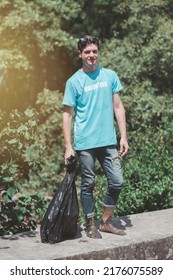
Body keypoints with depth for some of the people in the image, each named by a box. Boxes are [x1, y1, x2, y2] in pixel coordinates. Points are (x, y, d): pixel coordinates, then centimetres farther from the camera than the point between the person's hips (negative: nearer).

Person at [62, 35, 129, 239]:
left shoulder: (110, 76, 7)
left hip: (108, 141, 3)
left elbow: (118, 107, 10)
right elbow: (68, 114, -1)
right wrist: (68, 146, -7)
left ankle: (106, 222, 19)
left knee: (117, 181, 3)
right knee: (88, 184, 5)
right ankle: (90, 225, 19)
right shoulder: (74, 81, -2)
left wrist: (123, 137, 3)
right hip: (85, 143, -3)